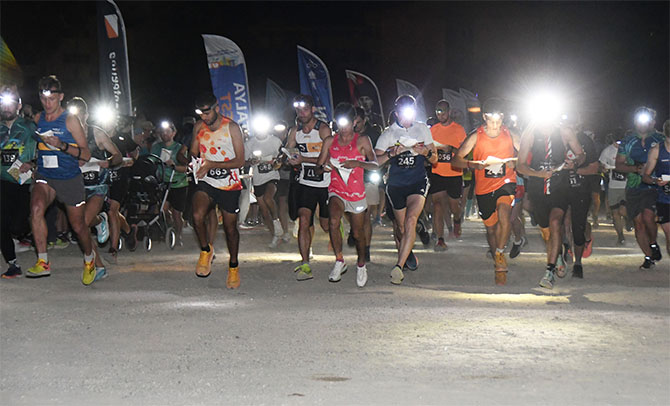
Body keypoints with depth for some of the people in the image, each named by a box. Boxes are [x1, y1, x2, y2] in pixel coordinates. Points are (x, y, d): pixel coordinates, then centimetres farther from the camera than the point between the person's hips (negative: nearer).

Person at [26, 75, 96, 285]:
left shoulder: (70, 120, -8)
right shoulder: (37, 119, 6)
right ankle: (43, 262, -25)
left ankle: (89, 259, 37)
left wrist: (62, 145, -25)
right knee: (36, 208, -28)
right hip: (44, 177, 3)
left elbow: (86, 155, -11)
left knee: (78, 225, 7)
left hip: (70, 179, -3)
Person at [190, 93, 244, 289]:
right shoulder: (199, 127, 3)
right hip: (206, 182, 2)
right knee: (198, 215, -24)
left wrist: (212, 164, -23)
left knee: (230, 227, 8)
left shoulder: (232, 127, -9)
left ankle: (233, 265, 30)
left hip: (229, 184, -2)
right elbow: (193, 153, 14)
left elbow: (240, 160, -12)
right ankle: (206, 250, 2)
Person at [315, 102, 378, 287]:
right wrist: (324, 165, -14)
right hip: (336, 190, 1)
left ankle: (361, 265, 36)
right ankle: (339, 261, -11)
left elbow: (375, 164, -10)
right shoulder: (330, 141, 5)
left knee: (358, 233, 8)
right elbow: (319, 164, 10)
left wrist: (357, 163, -28)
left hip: (357, 192, -1)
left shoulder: (362, 140, -2)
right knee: (333, 221, -28)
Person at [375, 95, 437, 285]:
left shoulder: (422, 129, 9)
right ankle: (406, 256, 34)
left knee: (410, 220, -22)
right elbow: (374, 161, -2)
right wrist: (392, 153, -18)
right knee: (400, 228, 7)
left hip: (418, 181, -1)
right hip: (396, 183, 1)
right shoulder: (389, 133, 4)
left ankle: (399, 266, -27)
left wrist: (426, 152, -9)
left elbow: (434, 160, 13)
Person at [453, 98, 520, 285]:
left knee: (504, 213, -30)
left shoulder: (510, 135, 0)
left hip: (505, 182, -1)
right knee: (491, 227, 11)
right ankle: (498, 265, 31)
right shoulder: (476, 137, -4)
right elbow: (457, 159, -3)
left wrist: (515, 163, -13)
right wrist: (473, 164, -22)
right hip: (484, 187, 1)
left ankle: (500, 252, -12)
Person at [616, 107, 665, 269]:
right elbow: (619, 165, 10)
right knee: (638, 223, 2)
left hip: (653, 186, -3)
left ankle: (653, 244, 7)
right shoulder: (627, 142, 11)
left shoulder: (660, 140, 5)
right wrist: (636, 168, -8)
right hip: (633, 188, 3)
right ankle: (649, 257, 14)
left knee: (648, 217, -21)